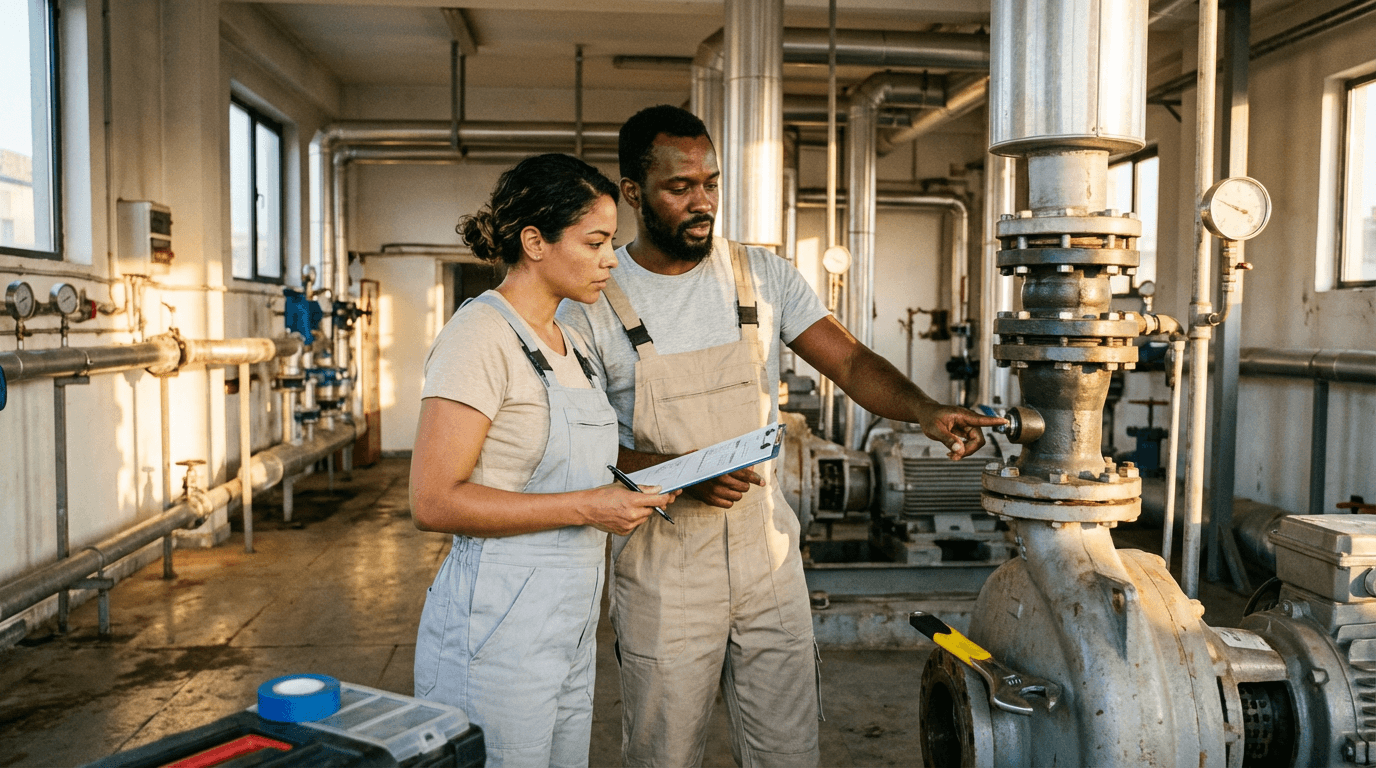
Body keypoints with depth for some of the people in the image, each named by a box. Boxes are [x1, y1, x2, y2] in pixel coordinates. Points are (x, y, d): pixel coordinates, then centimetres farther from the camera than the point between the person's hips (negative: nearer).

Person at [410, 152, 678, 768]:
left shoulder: (571, 344, 13)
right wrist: (583, 507, -22)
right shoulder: (480, 335, -15)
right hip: (499, 632, -8)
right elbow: (434, 501, -20)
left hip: (570, 627, 9)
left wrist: (630, 493, 5)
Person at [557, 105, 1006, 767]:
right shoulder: (593, 302, -6)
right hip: (661, 569, -2)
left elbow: (848, 361, -1)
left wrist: (925, 411, -20)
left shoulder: (763, 276, 3)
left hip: (767, 553, 3)